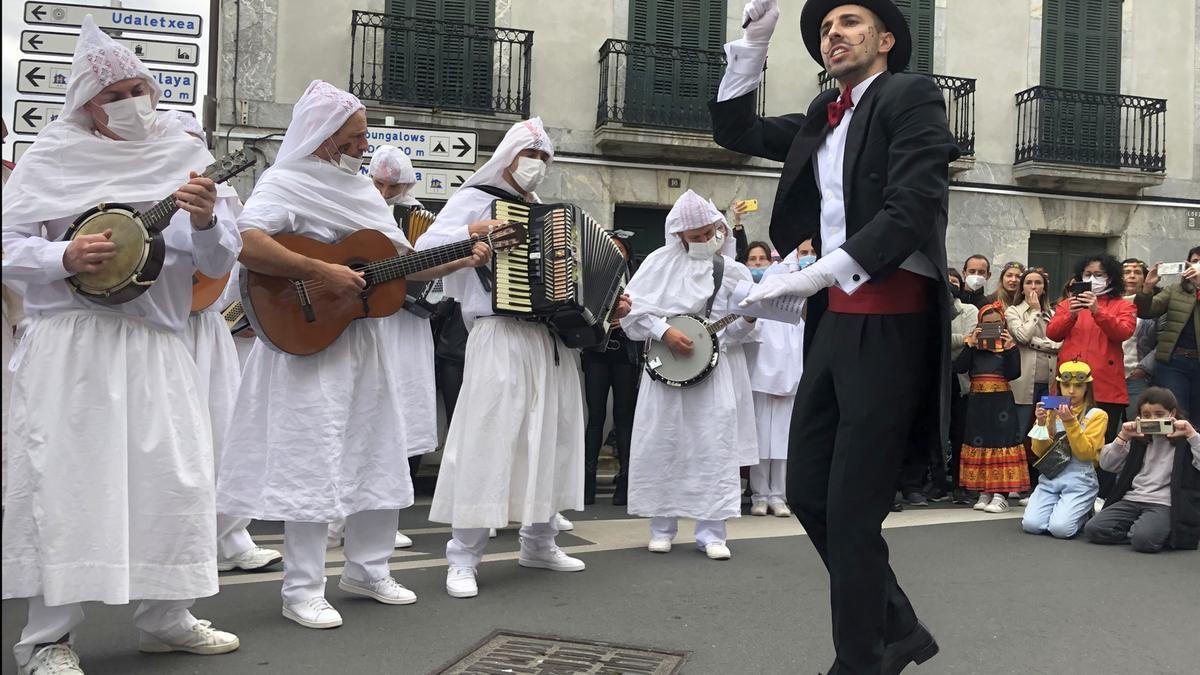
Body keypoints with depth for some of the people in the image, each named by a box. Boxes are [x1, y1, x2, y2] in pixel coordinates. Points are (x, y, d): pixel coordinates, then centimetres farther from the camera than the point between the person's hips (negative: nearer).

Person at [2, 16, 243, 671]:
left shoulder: (183, 162, 9)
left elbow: (218, 262, 3)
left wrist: (207, 220, -17)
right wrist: (68, 258, -18)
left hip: (154, 344, 3)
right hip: (70, 346, -3)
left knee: (174, 477, 4)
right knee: (67, 479, -2)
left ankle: (164, 617, 20)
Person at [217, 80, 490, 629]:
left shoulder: (362, 191, 17)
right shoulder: (286, 184, -8)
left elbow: (404, 264, 19)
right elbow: (244, 244, -26)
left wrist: (464, 260, 6)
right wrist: (324, 274, -26)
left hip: (372, 343, 8)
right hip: (311, 342, -8)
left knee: (378, 456, 12)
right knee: (315, 462, -5)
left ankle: (367, 569, 26)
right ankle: (302, 590, 6)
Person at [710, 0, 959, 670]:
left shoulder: (912, 96, -3)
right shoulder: (823, 117, 18)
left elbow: (913, 210, -15)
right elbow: (735, 131, 24)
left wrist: (815, 274, -22)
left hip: (890, 322, -8)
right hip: (835, 318, 8)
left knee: (852, 509, -4)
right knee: (808, 491, 11)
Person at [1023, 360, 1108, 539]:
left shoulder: (1097, 415, 0)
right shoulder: (1050, 411, 10)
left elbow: (1085, 453, -9)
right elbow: (1040, 452, 6)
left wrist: (1070, 422, -19)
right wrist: (1042, 423, -9)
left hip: (1080, 479, -3)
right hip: (1050, 477, 3)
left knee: (1060, 528, -22)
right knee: (1031, 524, -17)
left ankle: (1084, 514, 11)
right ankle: (1060, 508, 14)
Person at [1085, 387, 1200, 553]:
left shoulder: (1185, 441, 3)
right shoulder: (1138, 438, 16)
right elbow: (1107, 464, 10)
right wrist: (1122, 437, -3)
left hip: (1164, 504, -5)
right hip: (1131, 499, 5)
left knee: (1143, 539, -34)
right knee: (1092, 529, -18)